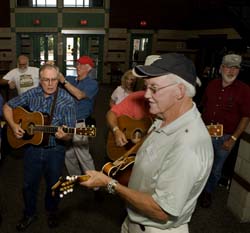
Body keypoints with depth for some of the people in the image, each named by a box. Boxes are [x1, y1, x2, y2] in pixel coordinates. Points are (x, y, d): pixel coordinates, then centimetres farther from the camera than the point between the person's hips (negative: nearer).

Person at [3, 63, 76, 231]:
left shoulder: (67, 100, -16)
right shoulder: (32, 94, -6)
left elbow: (69, 135, -16)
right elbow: (8, 106, 6)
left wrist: (63, 136, -39)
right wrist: (13, 125, -9)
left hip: (55, 150, -2)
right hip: (32, 148, 2)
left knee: (53, 184, 16)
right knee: (29, 184, 16)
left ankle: (52, 212, 45)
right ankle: (30, 214, 42)